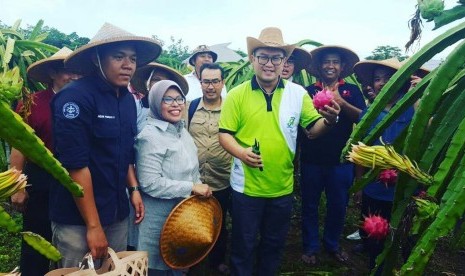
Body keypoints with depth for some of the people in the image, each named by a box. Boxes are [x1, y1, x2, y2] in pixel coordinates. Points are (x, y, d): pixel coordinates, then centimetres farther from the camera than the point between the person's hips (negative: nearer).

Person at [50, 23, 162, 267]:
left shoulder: (127, 99, 5)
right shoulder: (76, 97, -17)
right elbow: (75, 164, -20)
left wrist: (133, 188, 5)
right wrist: (93, 225, -17)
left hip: (118, 214, 7)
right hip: (78, 219, -6)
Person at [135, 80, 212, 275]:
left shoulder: (182, 131, 8)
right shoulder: (150, 136, -19)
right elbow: (150, 184, -27)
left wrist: (200, 189, 5)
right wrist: (192, 188, -22)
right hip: (160, 219, -7)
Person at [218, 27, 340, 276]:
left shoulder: (298, 93, 0)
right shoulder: (237, 94, -6)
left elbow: (313, 129, 1)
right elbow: (225, 134, -7)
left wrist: (328, 121, -21)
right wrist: (241, 152, -27)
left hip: (282, 187, 3)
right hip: (247, 187, -2)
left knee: (274, 244, 22)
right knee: (243, 245, 14)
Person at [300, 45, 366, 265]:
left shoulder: (352, 90, 3)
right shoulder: (309, 91, 2)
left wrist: (339, 101, -24)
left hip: (341, 160, 1)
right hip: (311, 159, 0)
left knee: (338, 205, 14)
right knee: (310, 205, 11)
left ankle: (332, 244, 37)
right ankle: (310, 247, 29)